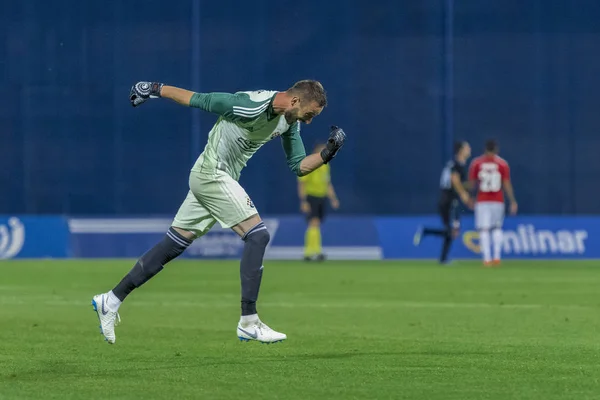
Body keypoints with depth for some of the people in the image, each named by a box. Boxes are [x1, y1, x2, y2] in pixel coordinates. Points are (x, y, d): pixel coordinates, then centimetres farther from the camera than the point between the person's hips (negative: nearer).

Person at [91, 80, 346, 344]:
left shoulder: (289, 119, 4)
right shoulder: (252, 107, -24)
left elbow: (298, 166, 11)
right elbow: (196, 99, -15)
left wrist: (326, 154, -7)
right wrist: (156, 89, -6)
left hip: (221, 179, 9)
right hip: (212, 173, -9)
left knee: (171, 246, 10)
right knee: (257, 235, -15)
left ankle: (111, 301, 14)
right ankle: (249, 322, -13)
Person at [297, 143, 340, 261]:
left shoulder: (325, 166, 12)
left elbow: (328, 184, 20)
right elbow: (301, 184, -13)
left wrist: (333, 199, 12)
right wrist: (303, 202, -19)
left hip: (322, 197, 7)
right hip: (310, 197, -7)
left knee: (315, 226, 7)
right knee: (314, 223, -18)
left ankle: (308, 253, 12)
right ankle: (316, 250, -24)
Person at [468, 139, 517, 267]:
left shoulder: (476, 163, 0)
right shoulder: (502, 164, -1)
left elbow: (472, 183, 0)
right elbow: (507, 184, -4)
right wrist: (513, 202, 1)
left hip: (481, 202, -1)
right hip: (498, 202, 1)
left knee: (484, 230, 0)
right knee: (497, 228, 15)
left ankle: (487, 259, -9)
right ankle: (497, 257, 6)